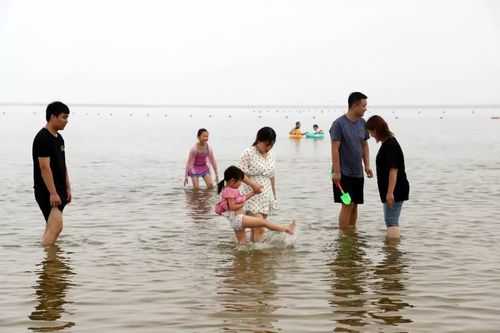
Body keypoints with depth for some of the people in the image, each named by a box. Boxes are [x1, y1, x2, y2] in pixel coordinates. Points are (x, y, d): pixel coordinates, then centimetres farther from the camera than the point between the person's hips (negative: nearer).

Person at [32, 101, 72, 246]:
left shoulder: (59, 138, 15)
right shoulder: (42, 138, -16)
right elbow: (45, 167, -22)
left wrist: (67, 188, 18)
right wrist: (53, 193, -25)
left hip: (58, 190, 9)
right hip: (46, 191, -9)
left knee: (51, 227, 13)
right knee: (56, 225, -16)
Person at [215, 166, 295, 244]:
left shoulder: (232, 190, 14)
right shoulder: (229, 191, -16)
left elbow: (242, 199, 21)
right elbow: (232, 206, -22)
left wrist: (253, 193, 16)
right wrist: (242, 204, -8)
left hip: (237, 221, 11)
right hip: (237, 219, -11)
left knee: (242, 243, 14)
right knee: (263, 221, -7)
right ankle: (285, 229, -2)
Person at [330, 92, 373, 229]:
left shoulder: (362, 123, 9)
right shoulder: (339, 123, -12)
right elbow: (335, 149, -15)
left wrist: (367, 166, 8)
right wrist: (336, 172, -18)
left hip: (357, 173, 6)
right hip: (344, 173, -6)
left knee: (355, 204, 10)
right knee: (347, 204, -7)